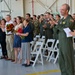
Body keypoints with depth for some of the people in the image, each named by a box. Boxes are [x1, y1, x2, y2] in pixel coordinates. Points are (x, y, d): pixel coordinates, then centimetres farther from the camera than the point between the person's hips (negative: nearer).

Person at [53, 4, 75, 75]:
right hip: (61, 42, 7)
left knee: (68, 60, 0)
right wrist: (56, 27, -6)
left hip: (67, 43, -7)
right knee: (61, 61, 12)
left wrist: (57, 25, -11)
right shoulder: (61, 20, 14)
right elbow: (56, 30, 14)